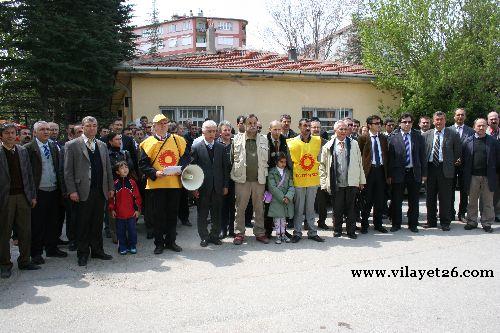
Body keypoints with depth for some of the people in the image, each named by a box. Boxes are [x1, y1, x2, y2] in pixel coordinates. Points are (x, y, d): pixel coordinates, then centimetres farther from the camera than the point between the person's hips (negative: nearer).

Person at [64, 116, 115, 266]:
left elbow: (108, 168, 16)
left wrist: (110, 187, 10)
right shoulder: (72, 145, 0)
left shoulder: (102, 145, 15)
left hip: (100, 191, 4)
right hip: (83, 192, -4)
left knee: (98, 223, 10)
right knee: (83, 224, 4)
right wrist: (72, 191, -10)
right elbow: (68, 170, -4)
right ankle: (83, 254, 16)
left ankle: (97, 250, 22)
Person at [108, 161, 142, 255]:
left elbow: (137, 197, 3)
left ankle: (132, 246, 21)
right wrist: (112, 209, -1)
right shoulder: (115, 183, -1)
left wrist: (137, 209, 0)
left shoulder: (132, 182, 1)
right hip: (119, 213, 0)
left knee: (132, 230, 6)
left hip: (131, 213, 0)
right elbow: (111, 197, 3)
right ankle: (123, 247, 21)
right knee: (121, 231, 9)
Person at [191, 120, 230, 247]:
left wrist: (226, 185, 3)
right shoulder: (196, 148, -1)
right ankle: (204, 237, 20)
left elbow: (225, 167, 7)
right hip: (203, 187, -2)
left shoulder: (221, 147, 6)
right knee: (202, 214, 7)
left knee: (217, 214, 9)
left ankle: (215, 236, 24)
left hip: (218, 187, 2)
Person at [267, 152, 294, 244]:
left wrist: (288, 197, -15)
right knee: (277, 217, 0)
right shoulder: (272, 172, -3)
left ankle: (283, 234, 21)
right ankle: (278, 235, 9)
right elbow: (272, 187, -11)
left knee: (284, 217, 12)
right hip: (276, 200, -3)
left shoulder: (288, 172, 9)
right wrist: (282, 198, -16)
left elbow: (291, 186, 2)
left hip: (287, 200, 4)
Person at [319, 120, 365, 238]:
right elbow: (322, 165, 4)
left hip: (351, 183, 1)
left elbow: (359, 163, 10)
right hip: (336, 183, -1)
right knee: (337, 208, 7)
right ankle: (337, 230, 23)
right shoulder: (328, 146, 2)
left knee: (350, 208, 6)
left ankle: (351, 231, 18)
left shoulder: (354, 144, 8)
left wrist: (361, 180, 7)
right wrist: (324, 182, -1)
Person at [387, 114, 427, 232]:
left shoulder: (418, 137, 5)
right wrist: (389, 175, -5)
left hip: (414, 173, 2)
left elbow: (422, 156, 6)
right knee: (396, 201, 5)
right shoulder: (394, 138, 0)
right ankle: (396, 224, 19)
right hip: (398, 173, -1)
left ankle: (413, 224, 22)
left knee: (413, 201, 10)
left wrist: (424, 173, 2)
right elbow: (390, 157, -2)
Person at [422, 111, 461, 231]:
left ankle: (445, 222, 14)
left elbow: (457, 152, 6)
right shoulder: (426, 135, 8)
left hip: (445, 169, -2)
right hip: (430, 168, 2)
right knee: (430, 197, 9)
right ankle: (431, 221, 20)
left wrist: (453, 164, 2)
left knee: (445, 198, 2)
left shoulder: (453, 135, 2)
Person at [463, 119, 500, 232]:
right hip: (472, 176, 0)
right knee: (472, 201, 9)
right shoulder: (468, 141, 4)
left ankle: (487, 224, 15)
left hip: (488, 177, 0)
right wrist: (466, 172, 0)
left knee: (488, 202, 6)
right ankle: (472, 222, 19)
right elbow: (463, 158, 4)